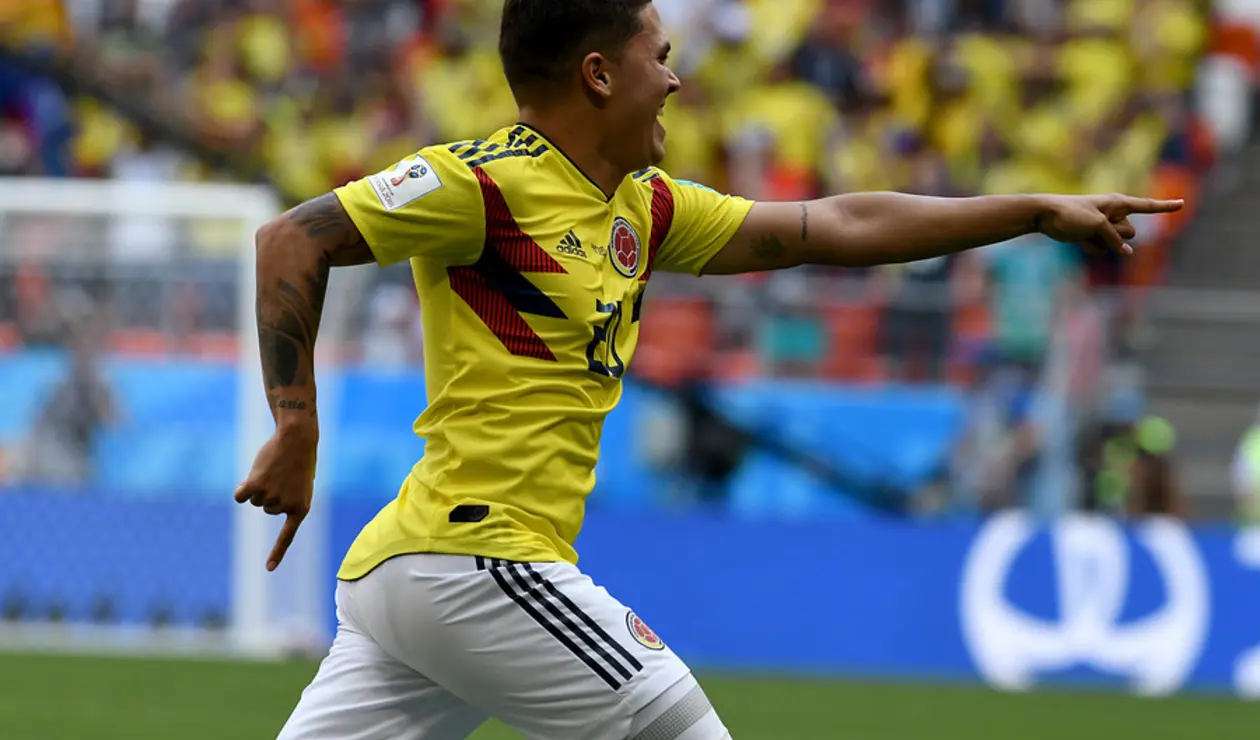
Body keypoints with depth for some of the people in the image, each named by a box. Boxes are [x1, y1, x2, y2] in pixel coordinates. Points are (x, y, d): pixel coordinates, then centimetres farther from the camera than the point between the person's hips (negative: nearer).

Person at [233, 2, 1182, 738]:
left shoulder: (643, 209, 18)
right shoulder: (488, 181, -9)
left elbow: (840, 226, 22)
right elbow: (295, 239, -12)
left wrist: (1042, 213, 24)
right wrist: (298, 426, -17)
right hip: (478, 555, -9)